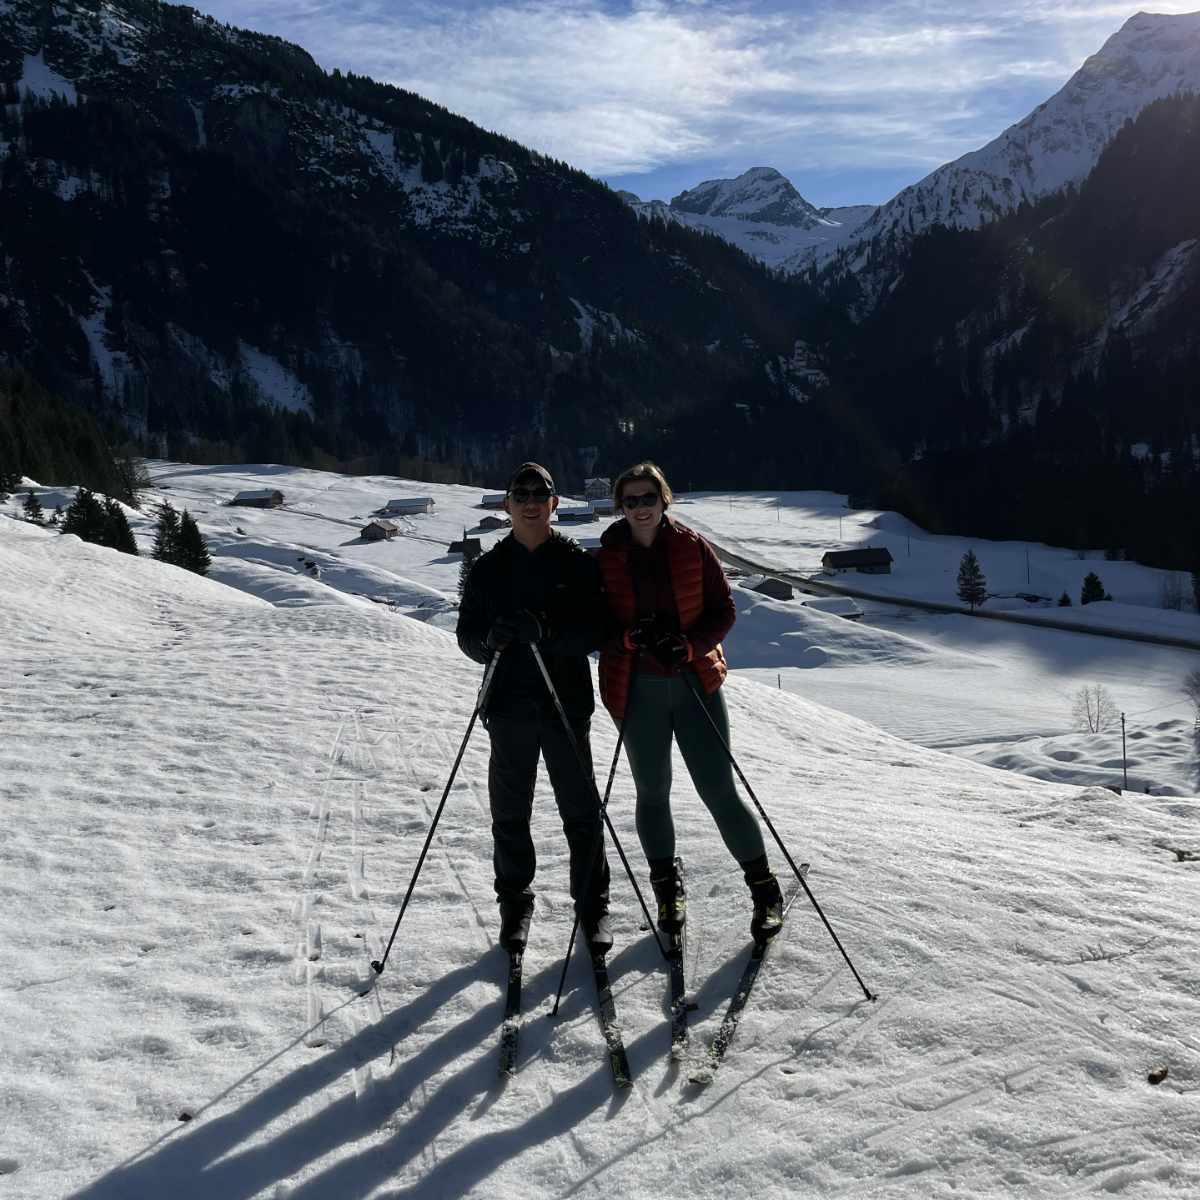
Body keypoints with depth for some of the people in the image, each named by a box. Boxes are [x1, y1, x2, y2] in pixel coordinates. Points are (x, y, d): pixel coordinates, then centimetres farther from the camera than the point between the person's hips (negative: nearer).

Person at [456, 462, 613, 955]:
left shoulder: (578, 562, 1)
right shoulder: (488, 568, 7)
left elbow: (599, 630, -6)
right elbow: (467, 635, 8)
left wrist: (547, 630, -23)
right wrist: (492, 639, -16)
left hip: (566, 702, -1)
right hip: (509, 705, 2)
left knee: (581, 811, 3)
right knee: (510, 813, 9)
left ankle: (592, 905, 19)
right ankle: (514, 904, 26)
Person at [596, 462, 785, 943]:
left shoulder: (692, 547, -2)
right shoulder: (607, 557, 0)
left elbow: (724, 610, -1)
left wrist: (688, 645, -18)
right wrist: (631, 637, -19)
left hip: (696, 681, -1)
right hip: (637, 690, 1)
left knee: (719, 790, -2)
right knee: (653, 792, 12)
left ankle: (764, 887, 14)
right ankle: (667, 886, 32)